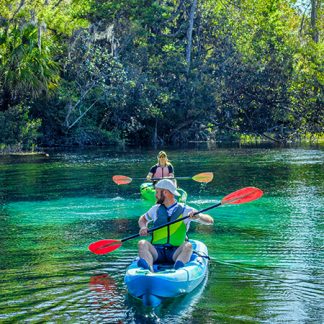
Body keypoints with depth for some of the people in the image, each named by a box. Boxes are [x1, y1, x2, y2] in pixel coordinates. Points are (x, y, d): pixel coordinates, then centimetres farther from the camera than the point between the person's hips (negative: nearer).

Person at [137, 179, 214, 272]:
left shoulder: (185, 210, 4)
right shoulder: (156, 209, 14)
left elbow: (210, 221, -1)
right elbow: (143, 219, 33)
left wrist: (198, 216, -23)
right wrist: (143, 227, 10)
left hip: (175, 252, -2)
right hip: (157, 251, 2)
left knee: (188, 246, -30)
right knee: (142, 243, -25)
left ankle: (178, 268, -59)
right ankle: (148, 269, -53)